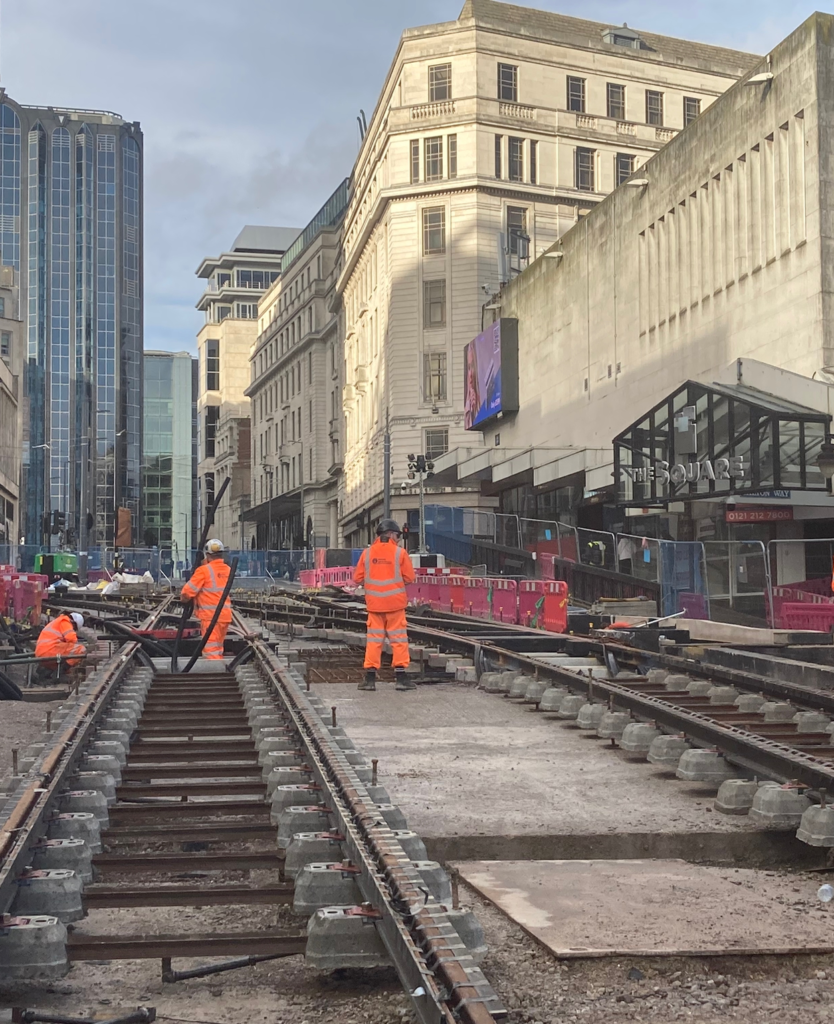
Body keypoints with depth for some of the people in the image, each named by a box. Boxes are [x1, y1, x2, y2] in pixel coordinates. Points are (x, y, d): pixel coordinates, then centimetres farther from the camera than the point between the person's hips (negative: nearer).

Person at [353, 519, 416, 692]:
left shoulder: (367, 552, 1)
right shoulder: (400, 552, -5)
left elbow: (357, 578, 2)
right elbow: (409, 577, -3)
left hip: (374, 604, 2)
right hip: (395, 602, -2)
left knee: (374, 638, 7)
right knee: (398, 638, 5)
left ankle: (370, 678, 5)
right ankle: (401, 676, 3)